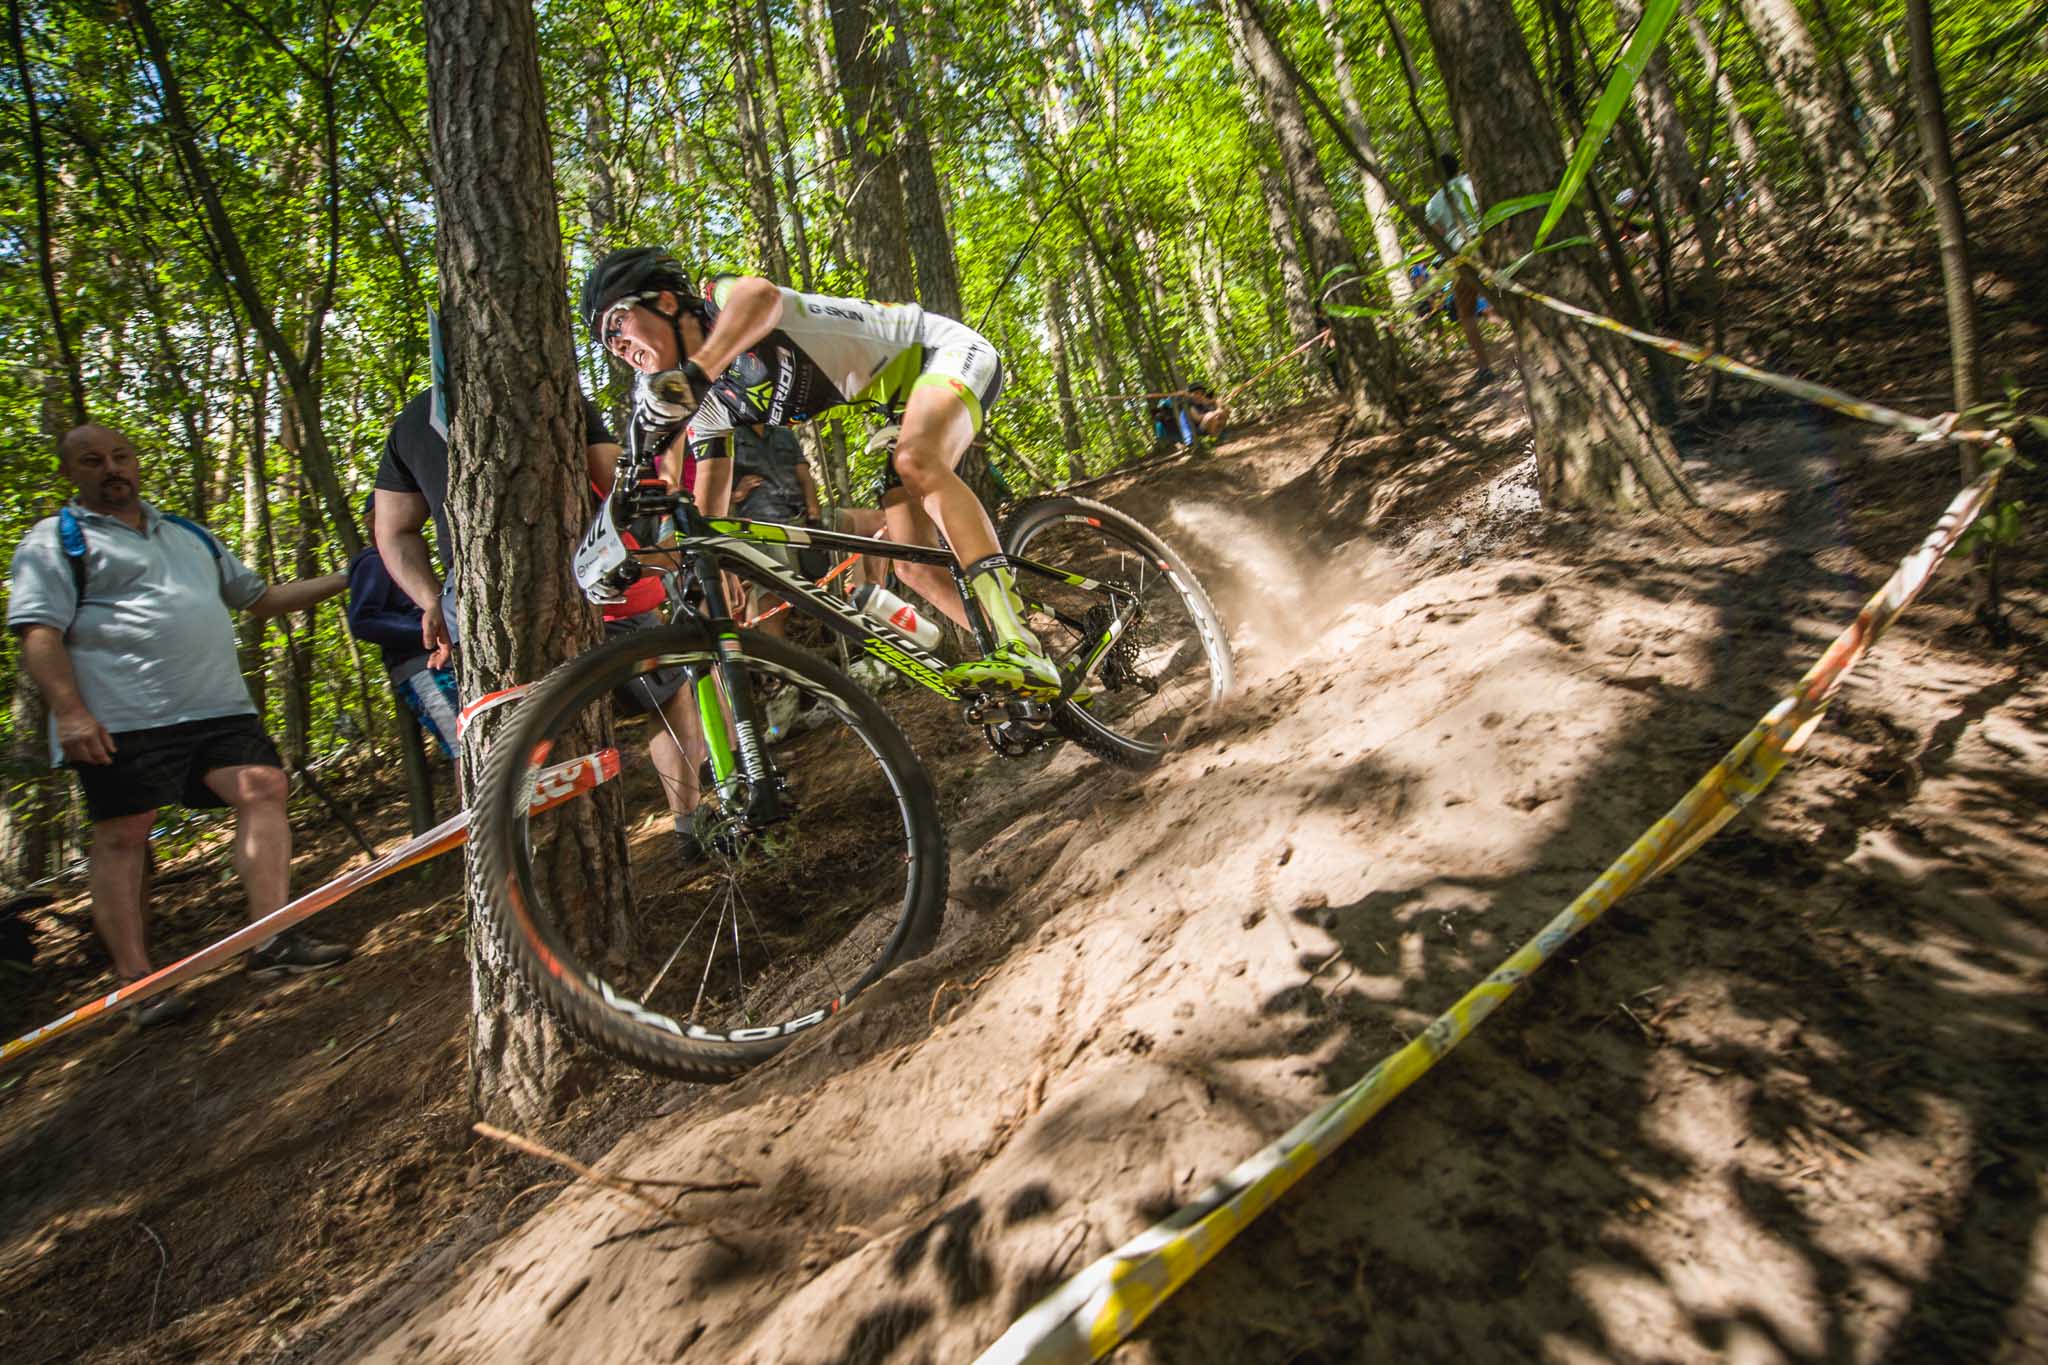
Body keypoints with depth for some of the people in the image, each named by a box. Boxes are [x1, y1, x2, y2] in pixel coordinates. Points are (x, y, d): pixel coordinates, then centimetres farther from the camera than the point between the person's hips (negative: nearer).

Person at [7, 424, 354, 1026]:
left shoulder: (190, 535, 24)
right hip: (122, 721, -5)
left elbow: (260, 597, 27)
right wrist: (70, 712, -19)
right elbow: (39, 632, -6)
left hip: (217, 707, 5)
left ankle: (272, 941, -7)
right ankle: (137, 981, 4)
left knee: (264, 789, -9)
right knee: (122, 836, -3)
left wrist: (343, 580, 17)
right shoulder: (55, 540, 5)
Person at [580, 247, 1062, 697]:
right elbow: (707, 512, 2)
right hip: (900, 403, 8)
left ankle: (1022, 652, -43)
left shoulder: (720, 296, -17)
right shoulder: (707, 405, 3)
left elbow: (762, 296, -42)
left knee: (916, 461, -37)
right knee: (915, 567, -6)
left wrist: (693, 373, -56)